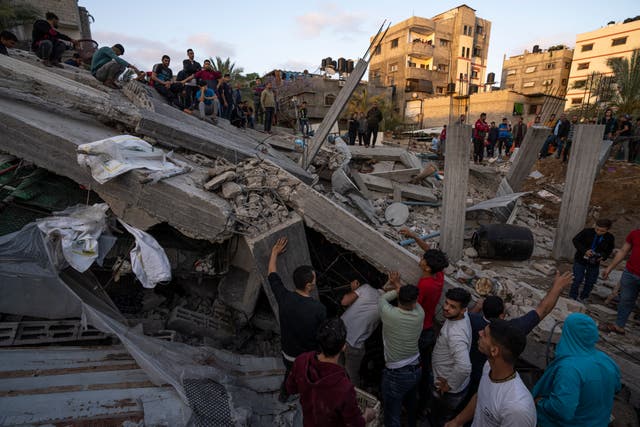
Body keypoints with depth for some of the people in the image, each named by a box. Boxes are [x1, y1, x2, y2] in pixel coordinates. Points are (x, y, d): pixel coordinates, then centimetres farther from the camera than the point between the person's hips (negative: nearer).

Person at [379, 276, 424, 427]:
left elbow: (382, 299, -3)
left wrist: (397, 290, 4)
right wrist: (398, 285, 14)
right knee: (411, 403, 32)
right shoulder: (420, 314, -15)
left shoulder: (389, 314, -25)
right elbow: (412, 301, 7)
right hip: (416, 370, 6)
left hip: (396, 375, -6)